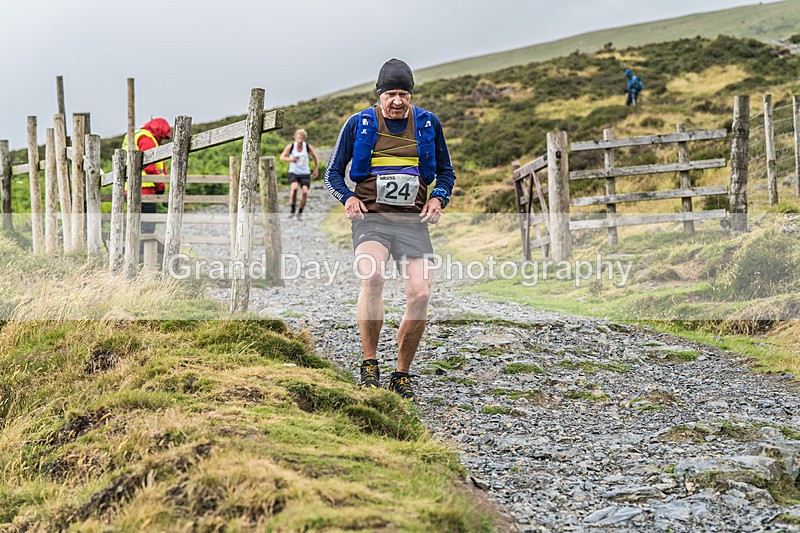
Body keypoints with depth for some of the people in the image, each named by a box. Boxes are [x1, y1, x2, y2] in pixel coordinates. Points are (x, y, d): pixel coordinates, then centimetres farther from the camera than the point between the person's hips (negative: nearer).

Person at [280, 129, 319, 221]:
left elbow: (315, 157, 11)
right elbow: (282, 157, -4)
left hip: (305, 173, 1)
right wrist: (290, 159, -25)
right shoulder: (290, 146, -8)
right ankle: (293, 210, -11)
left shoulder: (307, 146, -5)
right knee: (294, 188, -29)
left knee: (305, 192, -17)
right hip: (293, 172, -1)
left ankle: (300, 213, 2)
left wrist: (316, 170, 8)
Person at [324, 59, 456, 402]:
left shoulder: (428, 125, 10)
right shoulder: (359, 125, 5)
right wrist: (348, 198, -9)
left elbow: (446, 172, 19)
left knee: (420, 295, -14)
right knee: (372, 276, -31)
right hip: (371, 218, -2)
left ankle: (402, 376, 6)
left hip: (413, 221, 2)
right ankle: (369, 366, -17)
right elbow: (333, 173, 11)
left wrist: (438, 199, -2)